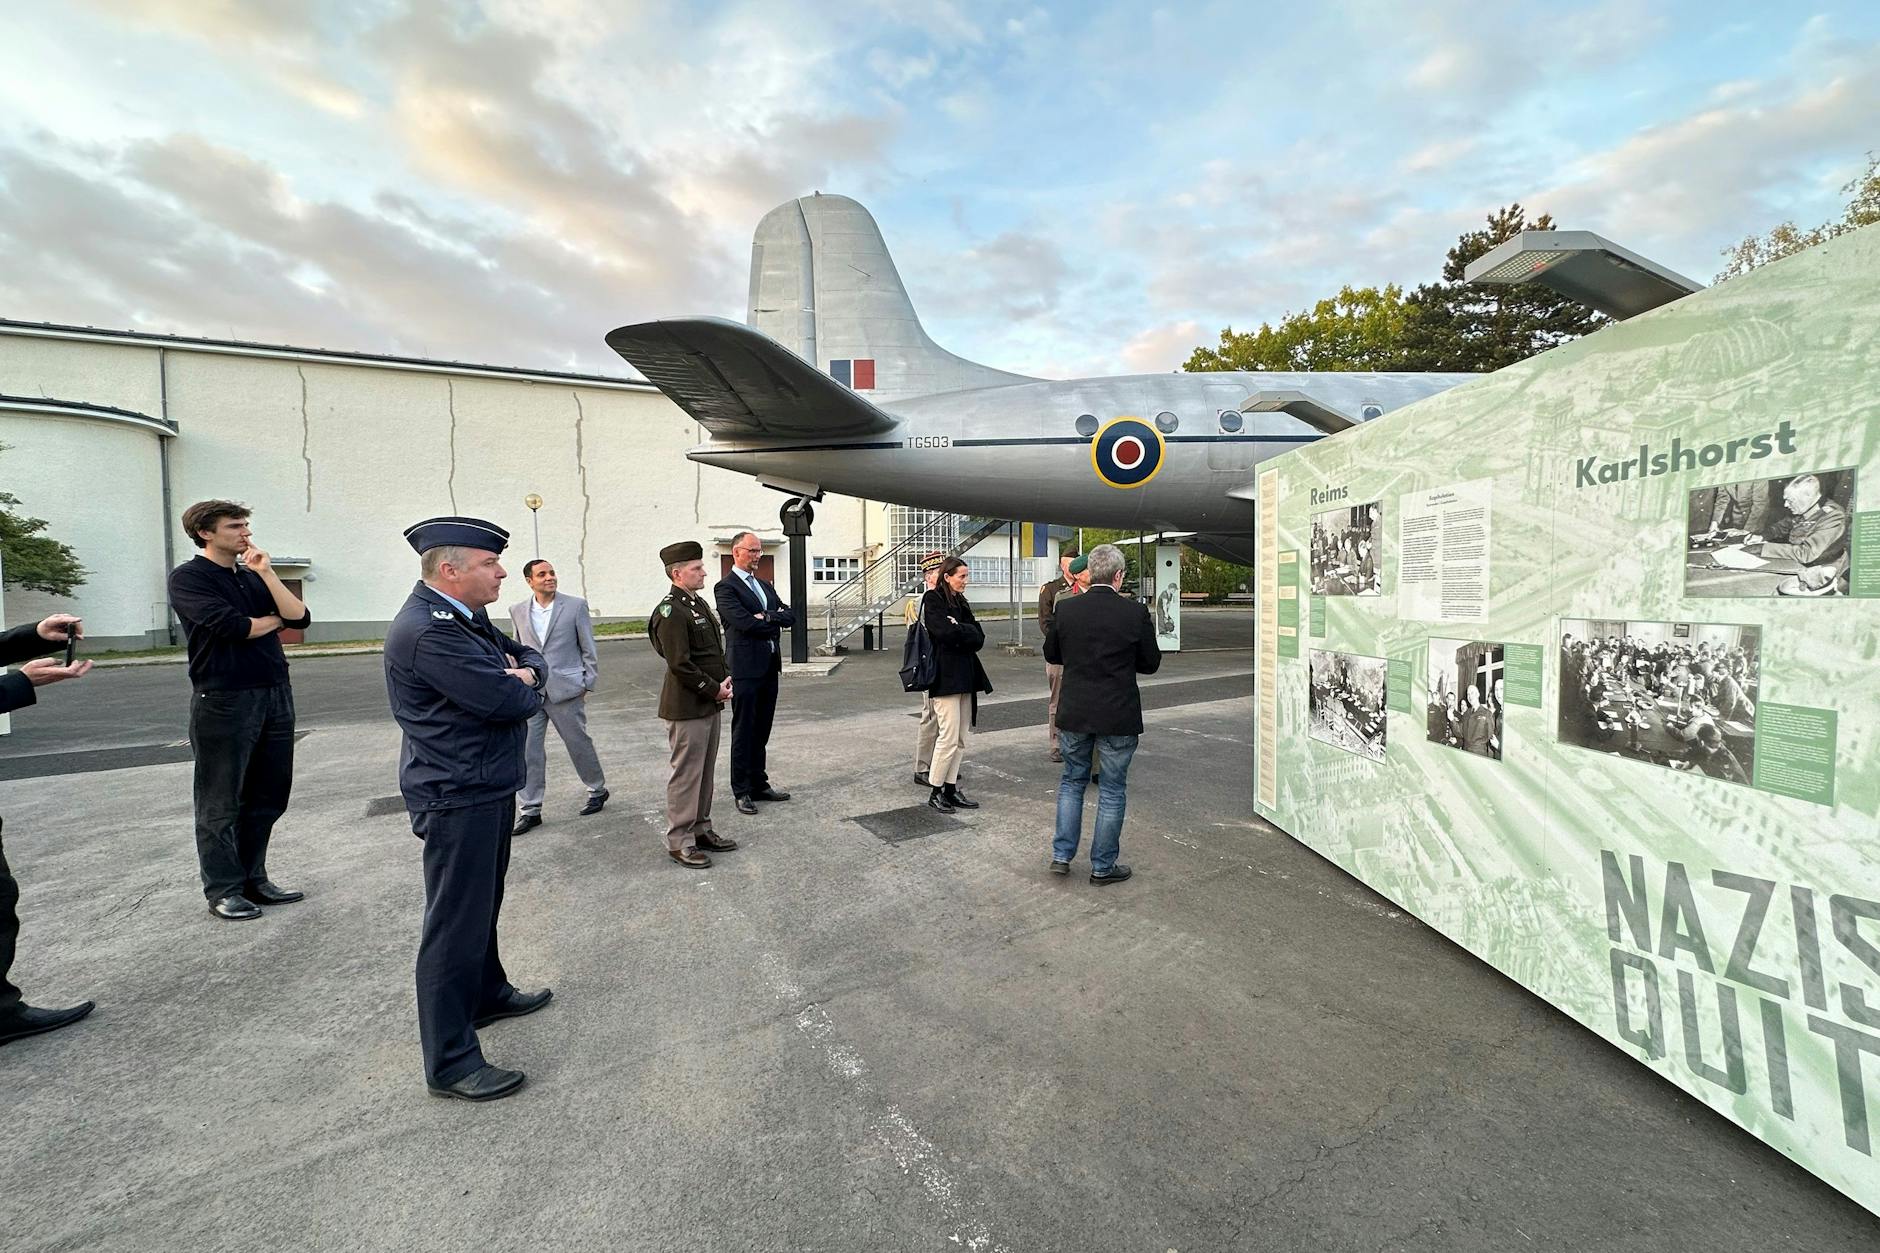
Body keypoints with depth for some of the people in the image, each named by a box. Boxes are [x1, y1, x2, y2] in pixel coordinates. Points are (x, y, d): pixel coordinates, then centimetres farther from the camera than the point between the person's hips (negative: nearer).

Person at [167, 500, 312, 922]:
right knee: (221, 803, 4)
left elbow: (300, 618, 1)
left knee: (268, 796, 11)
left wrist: (266, 573, -5)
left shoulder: (253, 577, 14)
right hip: (224, 700, -6)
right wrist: (274, 620, 1)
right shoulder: (188, 578, -3)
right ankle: (223, 890, 14)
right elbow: (230, 625, -17)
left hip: (275, 694, 6)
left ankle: (253, 878, 23)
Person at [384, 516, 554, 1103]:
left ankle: (487, 992, 45)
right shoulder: (426, 631, -24)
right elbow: (509, 701, -28)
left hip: (488, 788, 10)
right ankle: (450, 1062, 13)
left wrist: (524, 671, -10)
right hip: (457, 797, -10)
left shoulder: (464, 616, 8)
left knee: (482, 904, 25)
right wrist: (522, 687, -5)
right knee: (454, 923, 0)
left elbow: (527, 655, 14)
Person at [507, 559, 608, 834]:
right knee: (528, 750, 3)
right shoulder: (518, 610, 7)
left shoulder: (575, 605, -3)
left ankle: (597, 790, 29)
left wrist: (587, 684, -2)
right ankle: (531, 810, 14)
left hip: (565, 689, -3)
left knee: (579, 743, 8)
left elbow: (589, 649, 0)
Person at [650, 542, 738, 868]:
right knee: (686, 773, 0)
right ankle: (679, 841, 12)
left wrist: (725, 681, 6)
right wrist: (715, 690, -14)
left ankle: (701, 829, 28)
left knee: (705, 770, 16)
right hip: (686, 708, -9)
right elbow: (680, 665, -21)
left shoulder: (699, 604, 13)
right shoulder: (670, 612, -16)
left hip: (710, 704, 9)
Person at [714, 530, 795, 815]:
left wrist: (767, 616, -11)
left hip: (770, 667, 7)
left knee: (761, 731, 14)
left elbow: (790, 616, 7)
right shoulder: (726, 587, -7)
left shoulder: (765, 586, 17)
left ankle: (759, 784, 24)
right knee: (743, 732, 2)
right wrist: (775, 622, -5)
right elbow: (744, 622, -20)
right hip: (746, 668, -7)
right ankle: (742, 791, 12)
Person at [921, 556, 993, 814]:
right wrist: (967, 632, -3)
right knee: (949, 736, -8)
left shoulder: (961, 602, 18)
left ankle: (951, 789, 15)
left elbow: (979, 638, 6)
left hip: (965, 676, 8)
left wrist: (958, 629, -9)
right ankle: (935, 791, 4)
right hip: (946, 676, -8)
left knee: (960, 738, 8)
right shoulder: (933, 600, -4)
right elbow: (946, 632, -20)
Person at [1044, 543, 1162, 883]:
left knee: (1072, 781, 20)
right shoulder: (1135, 613, -12)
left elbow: (1051, 653, 7)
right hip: (1118, 717, -2)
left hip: (1074, 714, 3)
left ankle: (1061, 855, 22)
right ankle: (1103, 866, 20)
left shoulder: (1066, 609, -6)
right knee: (1113, 791, 11)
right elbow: (1151, 663, -1)